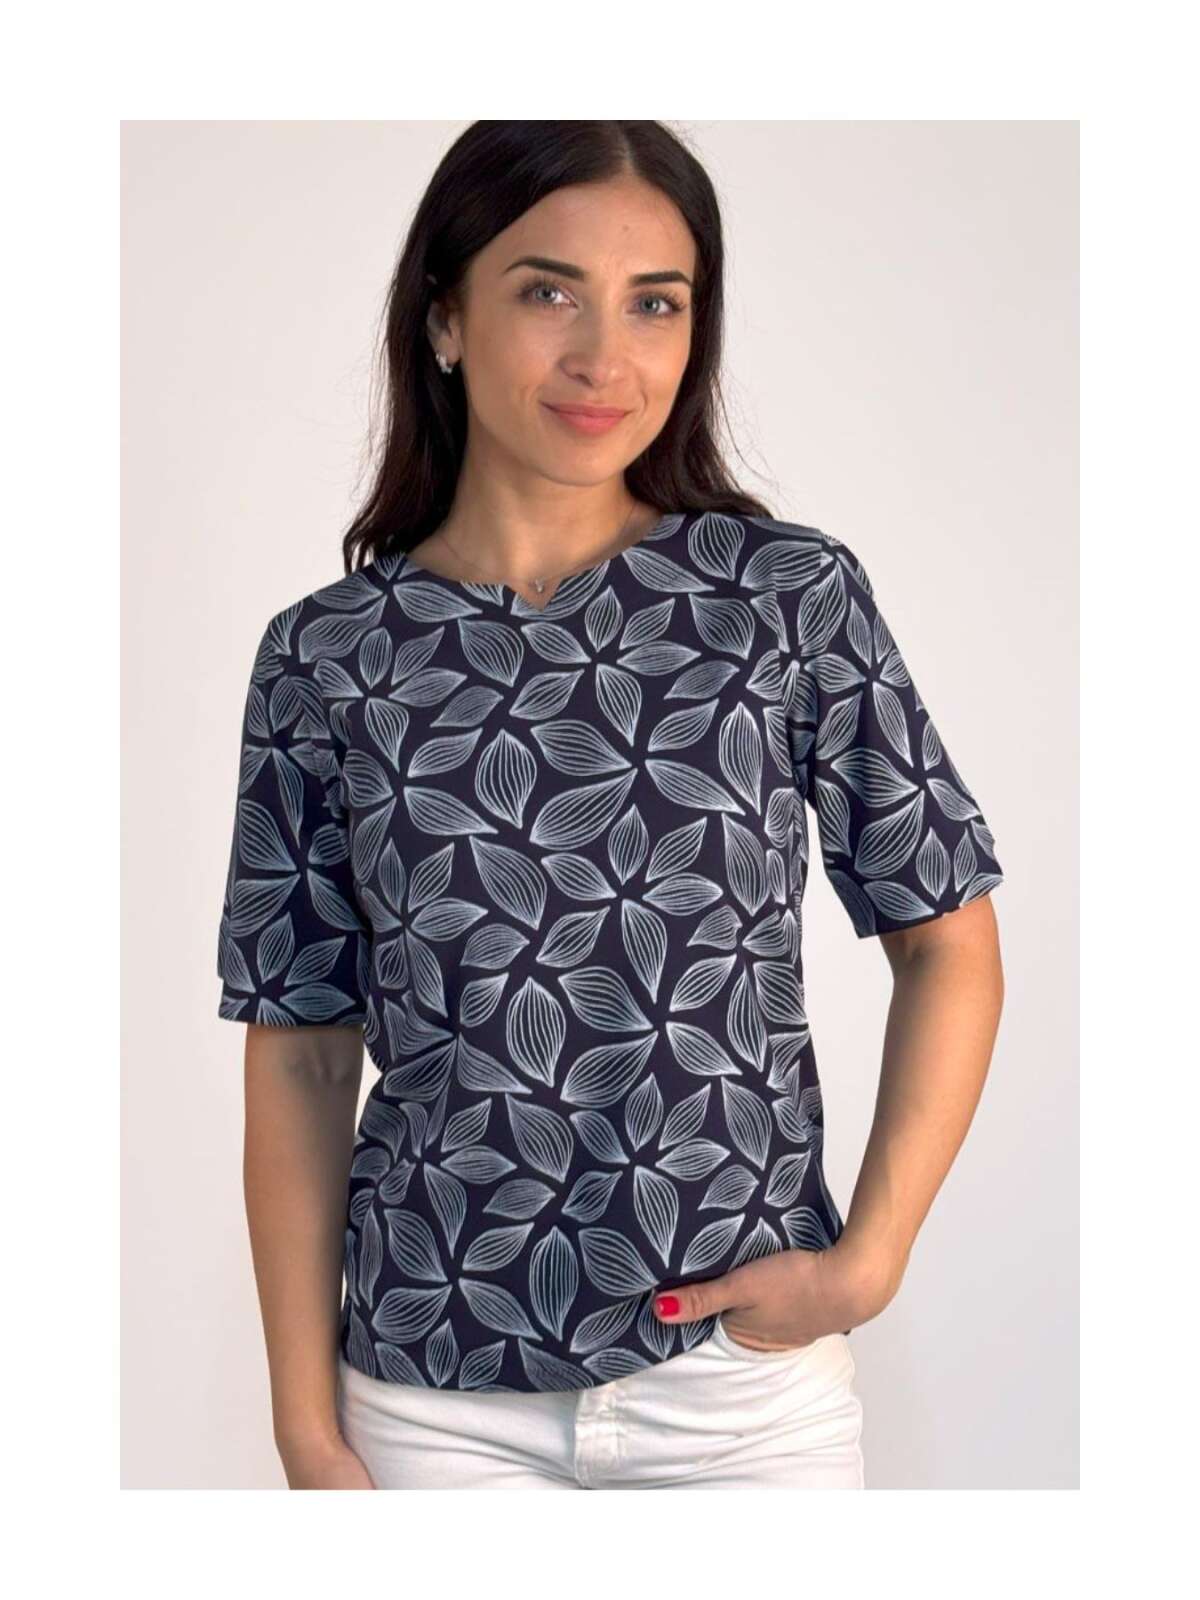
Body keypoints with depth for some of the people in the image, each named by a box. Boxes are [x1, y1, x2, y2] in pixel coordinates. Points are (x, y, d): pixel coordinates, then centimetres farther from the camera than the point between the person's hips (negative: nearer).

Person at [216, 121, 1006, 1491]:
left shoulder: (795, 597, -6)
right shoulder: (325, 657, -3)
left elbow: (949, 945, 1)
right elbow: (300, 1055, 0)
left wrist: (870, 1257, -8)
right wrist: (310, 1428, 0)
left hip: (749, 1370, 0)